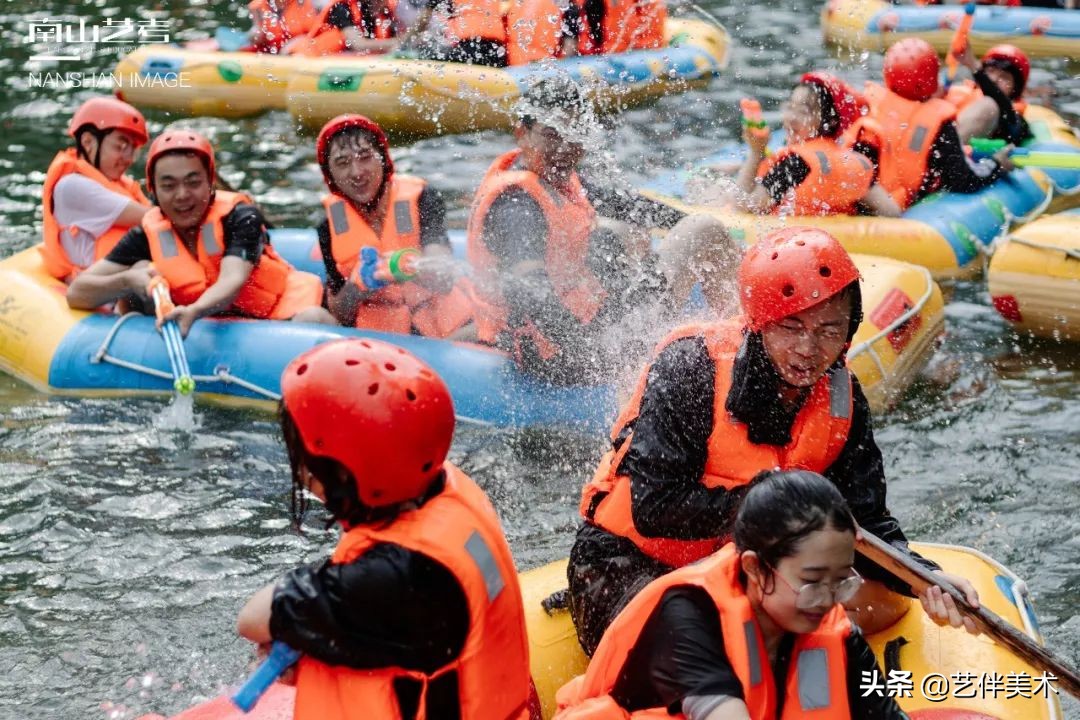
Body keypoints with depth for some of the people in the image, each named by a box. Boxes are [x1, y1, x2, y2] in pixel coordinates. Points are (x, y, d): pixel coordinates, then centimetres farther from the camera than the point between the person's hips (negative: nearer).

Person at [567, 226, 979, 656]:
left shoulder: (842, 398, -5)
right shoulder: (691, 368, -23)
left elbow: (866, 522, -4)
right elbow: (653, 508, -28)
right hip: (630, 562, -7)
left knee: (885, 599, -6)